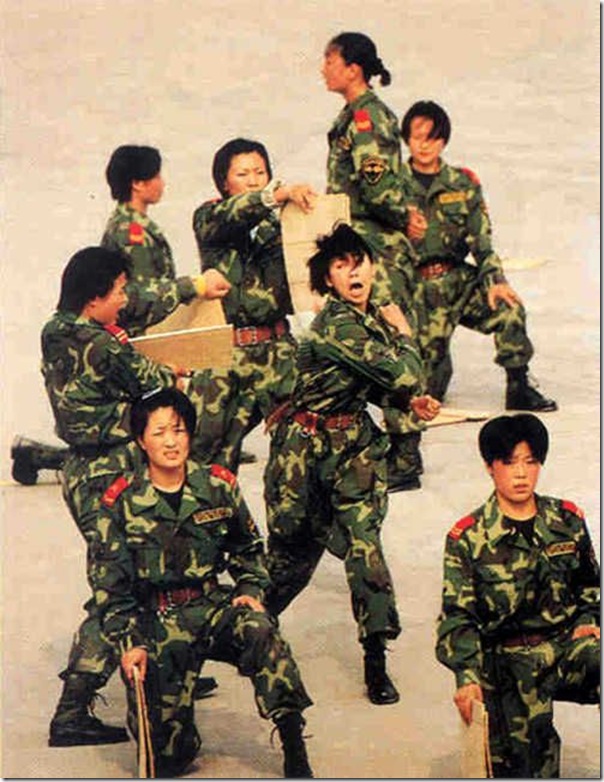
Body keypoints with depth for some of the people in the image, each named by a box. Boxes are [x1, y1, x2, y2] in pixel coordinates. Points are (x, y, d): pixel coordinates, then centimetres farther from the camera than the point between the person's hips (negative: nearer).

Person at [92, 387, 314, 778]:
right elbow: (110, 582, -3)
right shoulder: (122, 501, -5)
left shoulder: (218, 485, 1)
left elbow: (248, 548, 16)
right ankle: (182, 742, 28)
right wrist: (127, 642, -13)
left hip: (212, 604, 2)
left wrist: (250, 589, -2)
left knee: (260, 630, -34)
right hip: (157, 620, -2)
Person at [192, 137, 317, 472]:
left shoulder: (279, 221, 12)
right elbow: (231, 215, -22)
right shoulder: (207, 218, 1)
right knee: (221, 441, 0)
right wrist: (281, 193, -37)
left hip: (277, 344, 3)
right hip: (228, 348, -3)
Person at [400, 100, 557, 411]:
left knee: (508, 307, -29)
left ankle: (519, 387, -14)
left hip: (457, 278, 2)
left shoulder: (463, 184, 8)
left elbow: (481, 241, 2)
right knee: (429, 388, -9)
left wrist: (494, 280, -13)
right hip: (416, 287, -2)